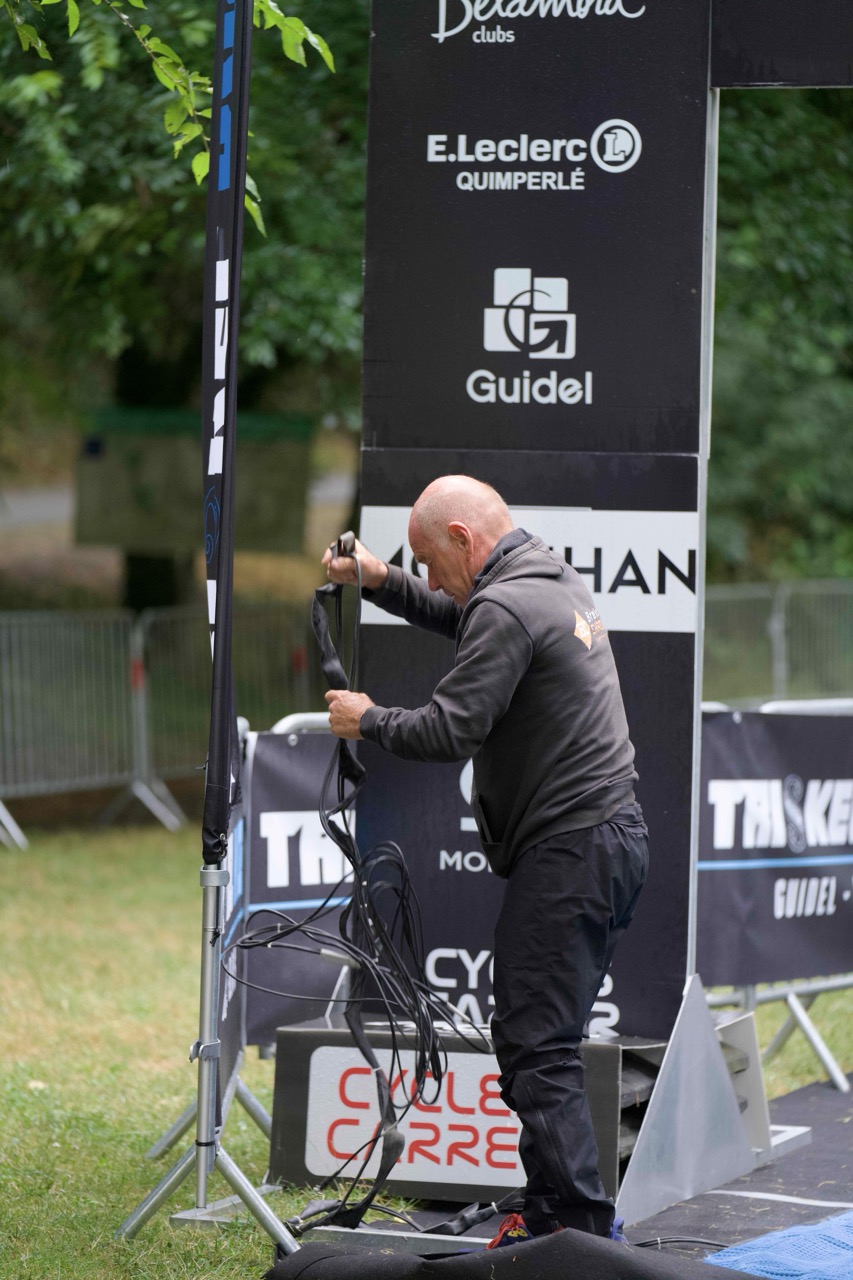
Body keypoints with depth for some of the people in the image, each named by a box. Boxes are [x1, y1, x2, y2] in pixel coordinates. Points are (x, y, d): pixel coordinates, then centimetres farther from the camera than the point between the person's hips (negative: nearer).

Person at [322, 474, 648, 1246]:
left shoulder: (507, 608, -15)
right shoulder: (558, 581, 17)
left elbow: (451, 728, -18)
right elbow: (460, 621, 36)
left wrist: (368, 720, -1)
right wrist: (381, 582, 25)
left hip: (567, 852, -10)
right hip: (615, 837, 10)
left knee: (535, 1046, -9)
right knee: (545, 1039, 13)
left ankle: (583, 1226, -13)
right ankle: (553, 1216, 16)